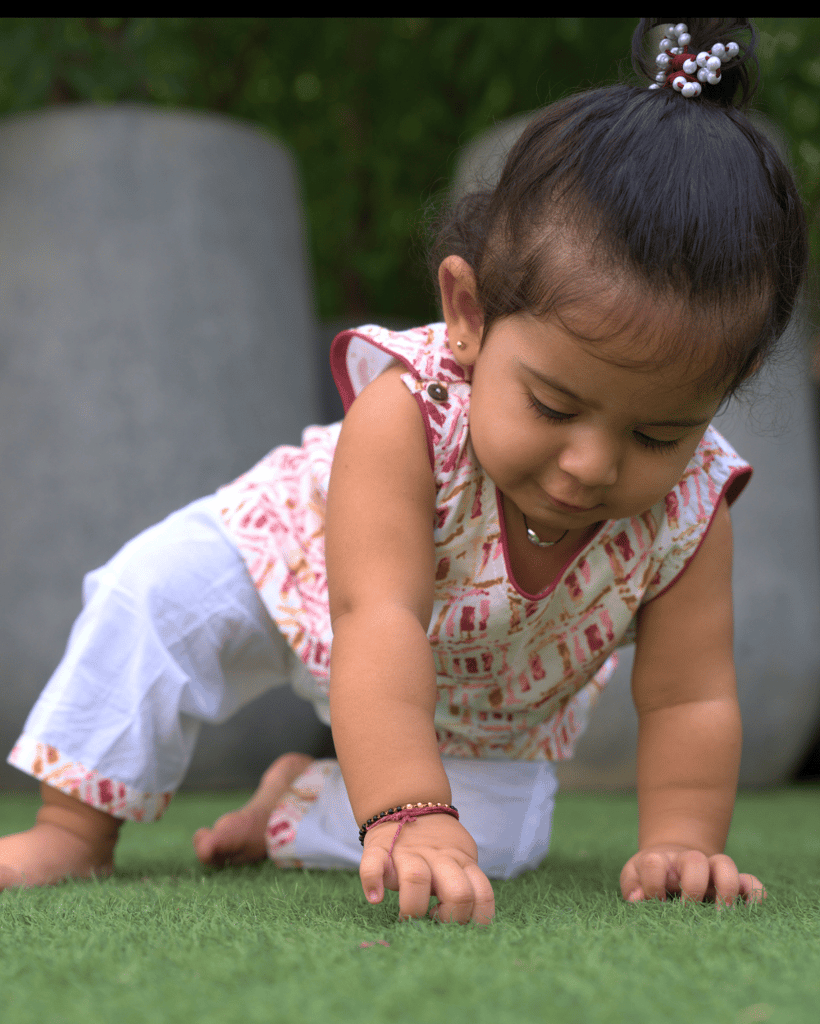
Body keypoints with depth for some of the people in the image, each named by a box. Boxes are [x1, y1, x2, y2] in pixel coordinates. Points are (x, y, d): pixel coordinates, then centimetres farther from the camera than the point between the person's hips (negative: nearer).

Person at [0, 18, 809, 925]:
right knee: (158, 589, -24)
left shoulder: (686, 513, -35)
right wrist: (411, 819, -66)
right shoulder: (403, 417, -47)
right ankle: (75, 830, -8)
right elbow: (380, 623, -55)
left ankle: (300, 803, 18)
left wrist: (679, 844, -42)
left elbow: (689, 700, -27)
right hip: (312, 556, -3)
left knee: (500, 843, -7)